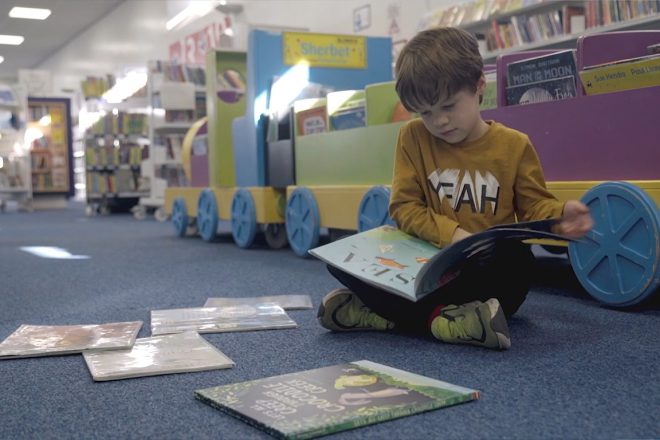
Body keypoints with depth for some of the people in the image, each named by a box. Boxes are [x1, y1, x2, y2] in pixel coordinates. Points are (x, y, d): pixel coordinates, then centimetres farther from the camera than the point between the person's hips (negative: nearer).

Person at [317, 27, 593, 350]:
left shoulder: (514, 145, 0)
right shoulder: (413, 138, 0)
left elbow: (534, 206, 6)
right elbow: (404, 207, -2)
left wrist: (559, 216, -18)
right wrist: (451, 234, -19)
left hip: (486, 268, 0)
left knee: (517, 261, -37)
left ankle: (384, 312, -32)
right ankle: (439, 318, -34)